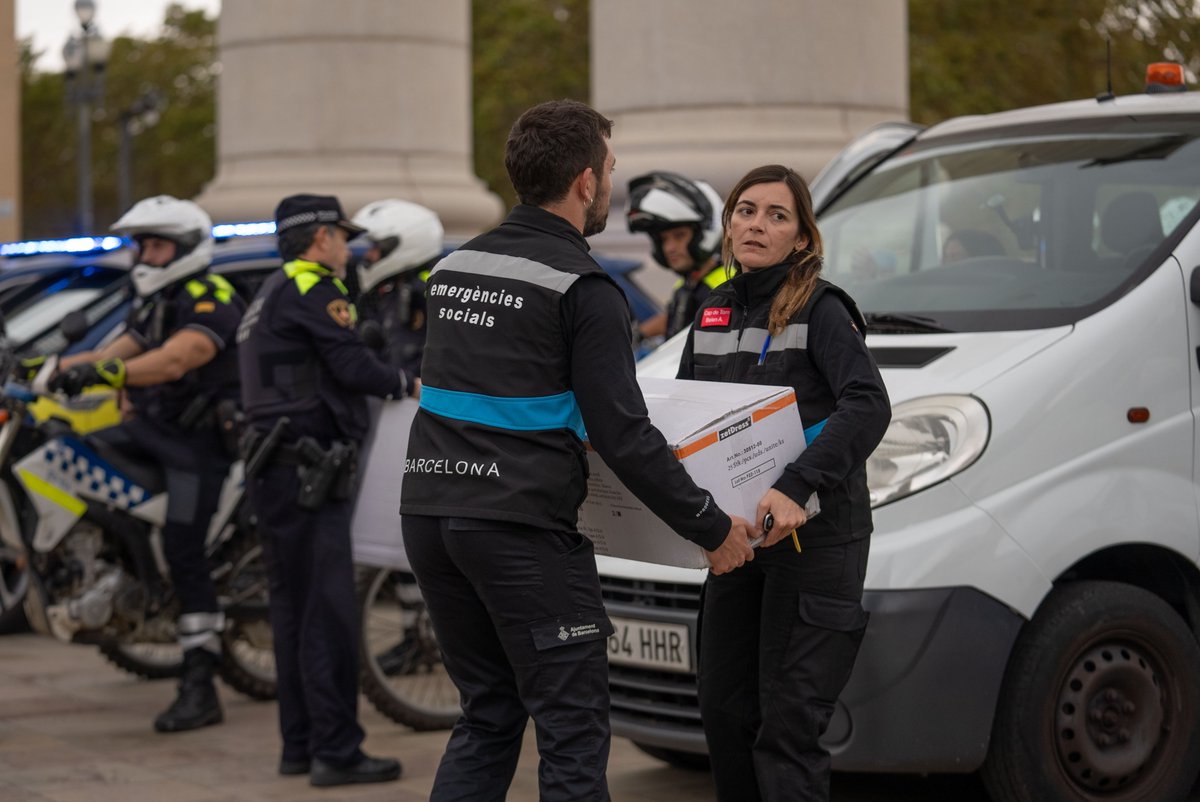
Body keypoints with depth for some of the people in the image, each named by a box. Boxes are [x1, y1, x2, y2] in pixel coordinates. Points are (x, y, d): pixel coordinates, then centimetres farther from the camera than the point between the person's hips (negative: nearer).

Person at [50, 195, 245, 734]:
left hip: (200, 437, -9)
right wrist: (50, 366, 1)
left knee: (183, 551, -17)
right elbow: (113, 355, 15)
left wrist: (104, 372, -43)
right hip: (151, 426, 9)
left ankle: (199, 689, -15)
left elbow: (174, 361, -31)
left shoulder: (213, 301, -15)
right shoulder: (154, 305, 17)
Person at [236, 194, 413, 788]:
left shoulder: (270, 295, 23)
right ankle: (336, 752, -11)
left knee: (294, 613, 12)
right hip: (307, 474, -10)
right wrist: (407, 384, 0)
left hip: (275, 469, 11)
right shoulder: (313, 288, -8)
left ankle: (299, 745, 17)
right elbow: (352, 366, -16)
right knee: (329, 616, -10)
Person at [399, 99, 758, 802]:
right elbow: (622, 435, -13)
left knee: (487, 718, 18)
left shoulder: (455, 267, 15)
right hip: (523, 530, -8)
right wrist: (712, 528, -6)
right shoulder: (583, 288, -9)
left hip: (429, 516, 8)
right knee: (573, 731, 0)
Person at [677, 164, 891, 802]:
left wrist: (796, 486, -33)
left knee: (788, 719, -9)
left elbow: (867, 407, -21)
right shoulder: (712, 314, 13)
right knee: (723, 707, 11)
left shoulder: (820, 310, -8)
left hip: (817, 533, -7)